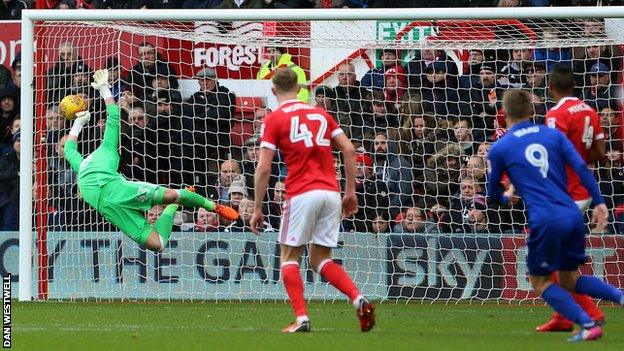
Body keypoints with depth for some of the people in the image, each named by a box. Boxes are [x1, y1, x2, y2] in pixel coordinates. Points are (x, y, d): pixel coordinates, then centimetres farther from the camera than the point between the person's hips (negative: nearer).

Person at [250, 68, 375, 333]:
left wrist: (257, 209, 1)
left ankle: (301, 318, -6)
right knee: (321, 260, 12)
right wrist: (350, 191, 14)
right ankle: (358, 299, -10)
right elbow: (349, 150, 10)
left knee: (289, 257, 8)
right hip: (331, 193, 5)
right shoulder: (321, 114, 17)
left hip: (302, 194, -5)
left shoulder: (274, 120, 2)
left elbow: (263, 169, -4)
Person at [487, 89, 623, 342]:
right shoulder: (554, 135, 12)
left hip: (546, 222, -5)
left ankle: (588, 324, -5)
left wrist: (506, 197, 39)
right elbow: (582, 169, 2)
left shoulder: (499, 149, 5)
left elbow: (493, 195, 16)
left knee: (540, 281, 13)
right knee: (569, 280, 20)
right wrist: (599, 202, 2)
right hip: (573, 215, 5)